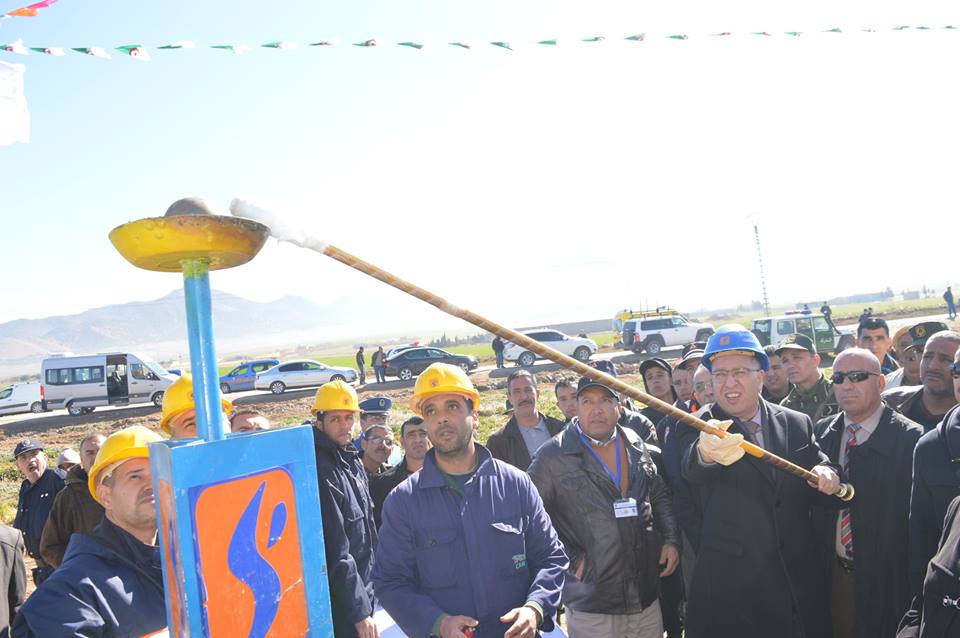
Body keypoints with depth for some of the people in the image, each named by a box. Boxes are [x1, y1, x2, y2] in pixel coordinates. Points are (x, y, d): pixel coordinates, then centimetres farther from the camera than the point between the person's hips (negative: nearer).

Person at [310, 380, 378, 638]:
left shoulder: (352, 460, 6)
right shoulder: (321, 474, -22)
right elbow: (336, 553, -22)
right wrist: (359, 612, -19)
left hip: (365, 586, 8)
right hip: (343, 605, -8)